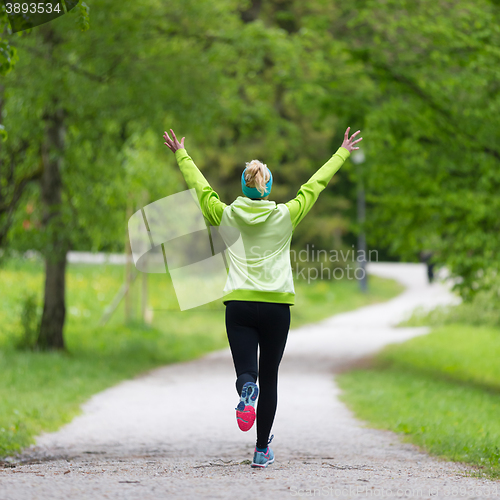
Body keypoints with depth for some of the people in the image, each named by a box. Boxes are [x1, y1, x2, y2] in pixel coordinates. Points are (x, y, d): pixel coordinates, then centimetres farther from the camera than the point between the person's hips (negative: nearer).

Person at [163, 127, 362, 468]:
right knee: (269, 377, 9)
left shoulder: (227, 215, 3)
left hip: (239, 305, 0)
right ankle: (262, 449, 10)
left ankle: (247, 390, -39)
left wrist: (182, 155, 32)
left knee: (247, 371, -1)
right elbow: (315, 184, 11)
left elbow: (200, 186, 17)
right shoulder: (285, 216, 1)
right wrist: (342, 154, 22)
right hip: (276, 306, 0)